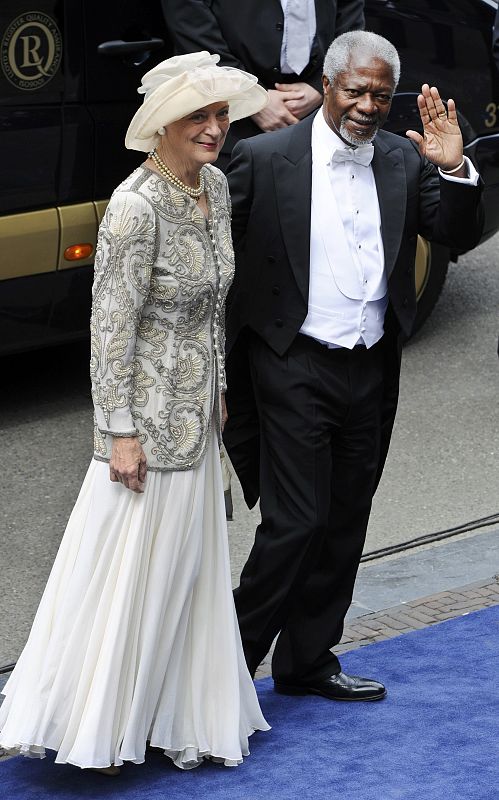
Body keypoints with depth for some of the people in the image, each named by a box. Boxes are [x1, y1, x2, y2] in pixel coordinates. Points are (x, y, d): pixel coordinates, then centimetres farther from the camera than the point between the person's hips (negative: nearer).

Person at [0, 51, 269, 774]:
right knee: (126, 567, 2)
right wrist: (120, 433, -18)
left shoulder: (215, 186, 3)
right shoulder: (136, 207, -22)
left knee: (185, 567, 15)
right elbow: (111, 328, -20)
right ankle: (90, 725, 16)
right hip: (148, 411, -8)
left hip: (196, 411, 8)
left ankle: (173, 718, 27)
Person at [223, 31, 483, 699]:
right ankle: (231, 662, 7)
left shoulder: (404, 161, 5)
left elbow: (459, 238, 2)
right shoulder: (264, 159, -8)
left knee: (344, 526, 13)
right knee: (296, 524, -8)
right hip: (294, 369, -5)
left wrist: (453, 170, -15)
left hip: (373, 371, 5)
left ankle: (308, 662, 27)